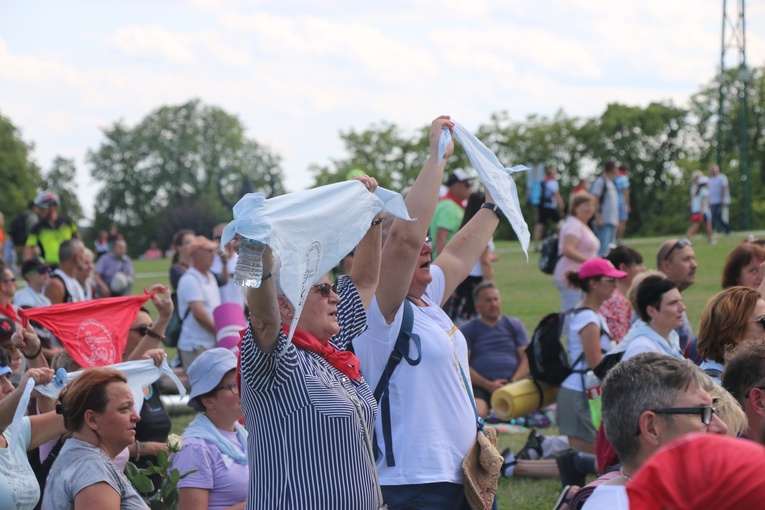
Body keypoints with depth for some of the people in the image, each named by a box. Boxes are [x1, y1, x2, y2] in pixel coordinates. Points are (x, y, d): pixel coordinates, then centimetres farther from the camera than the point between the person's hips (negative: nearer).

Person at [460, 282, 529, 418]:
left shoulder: (514, 325, 21)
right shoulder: (467, 330, 16)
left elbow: (526, 359, 13)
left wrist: (513, 382, -7)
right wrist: (488, 385, -10)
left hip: (512, 383, 2)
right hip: (480, 386, -1)